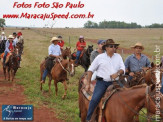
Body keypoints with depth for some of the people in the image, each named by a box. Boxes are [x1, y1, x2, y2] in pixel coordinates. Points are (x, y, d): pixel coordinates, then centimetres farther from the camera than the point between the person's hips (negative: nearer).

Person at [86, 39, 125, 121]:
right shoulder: (100, 57, 3)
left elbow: (122, 68, 6)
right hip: (102, 82, -3)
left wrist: (118, 73, -18)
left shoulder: (118, 57, 12)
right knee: (95, 99, -21)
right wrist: (88, 84, 0)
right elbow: (90, 70, 6)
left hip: (114, 83, 3)